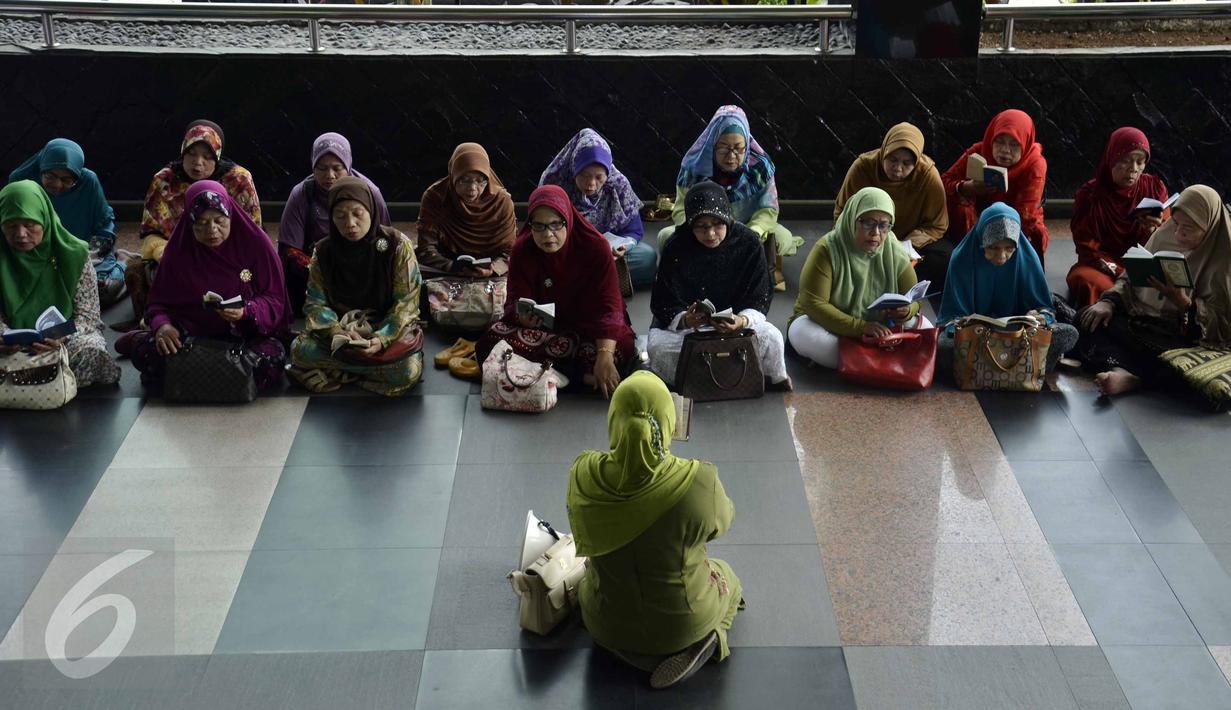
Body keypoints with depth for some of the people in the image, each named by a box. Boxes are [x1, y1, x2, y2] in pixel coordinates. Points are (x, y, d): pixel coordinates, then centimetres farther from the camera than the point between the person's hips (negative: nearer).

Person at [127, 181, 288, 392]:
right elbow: (159, 301, 2)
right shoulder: (178, 250, 1)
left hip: (249, 333, 1)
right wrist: (162, 326, -21)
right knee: (147, 353, -32)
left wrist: (246, 312, -25)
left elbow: (274, 301, -4)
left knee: (271, 358, -35)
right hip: (192, 331, -1)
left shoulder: (256, 244, -6)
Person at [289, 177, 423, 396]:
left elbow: (406, 302, -12)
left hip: (389, 327, -2)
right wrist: (335, 331, -25)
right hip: (342, 326, 3)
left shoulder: (398, 245, -11)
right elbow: (316, 303, -3)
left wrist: (382, 339, -28)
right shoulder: (324, 251, -2)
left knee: (407, 372, -33)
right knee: (300, 350, -25)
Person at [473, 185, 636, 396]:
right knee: (493, 338, -28)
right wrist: (523, 316, -37)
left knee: (623, 347, -35)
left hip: (589, 327, -2)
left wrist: (605, 356, -37)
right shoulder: (522, 250, -9)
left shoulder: (596, 247, -16)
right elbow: (515, 302, -10)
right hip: (544, 328, 2)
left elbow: (607, 306, -23)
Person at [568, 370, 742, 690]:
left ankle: (633, 651, 14)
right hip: (683, 623, -2)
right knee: (727, 577, 33)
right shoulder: (699, 483, -33)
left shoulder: (582, 475, -25)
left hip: (607, 625, 2)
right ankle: (703, 643, 4)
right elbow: (721, 521, -8)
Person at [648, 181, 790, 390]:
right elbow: (663, 305, -6)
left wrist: (742, 320, -28)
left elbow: (759, 300, -5)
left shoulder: (748, 243, -6)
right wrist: (684, 320, -30)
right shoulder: (676, 249, -8)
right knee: (658, 347, -32)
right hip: (685, 328, 1)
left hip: (735, 323, 0)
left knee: (771, 337, -31)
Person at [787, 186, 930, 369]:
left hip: (878, 330, 3)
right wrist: (861, 327, -33)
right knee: (803, 333, -36)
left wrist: (906, 311, -26)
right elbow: (813, 304, -24)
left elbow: (913, 298, 0)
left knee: (923, 327, -18)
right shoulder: (827, 249, -19)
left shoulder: (895, 253, -8)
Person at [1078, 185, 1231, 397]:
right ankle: (1123, 373, -36)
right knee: (1088, 321, -13)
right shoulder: (1166, 234, 4)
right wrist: (1108, 301, -7)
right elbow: (1131, 277, 12)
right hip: (1139, 319, 7)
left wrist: (1182, 302, -28)